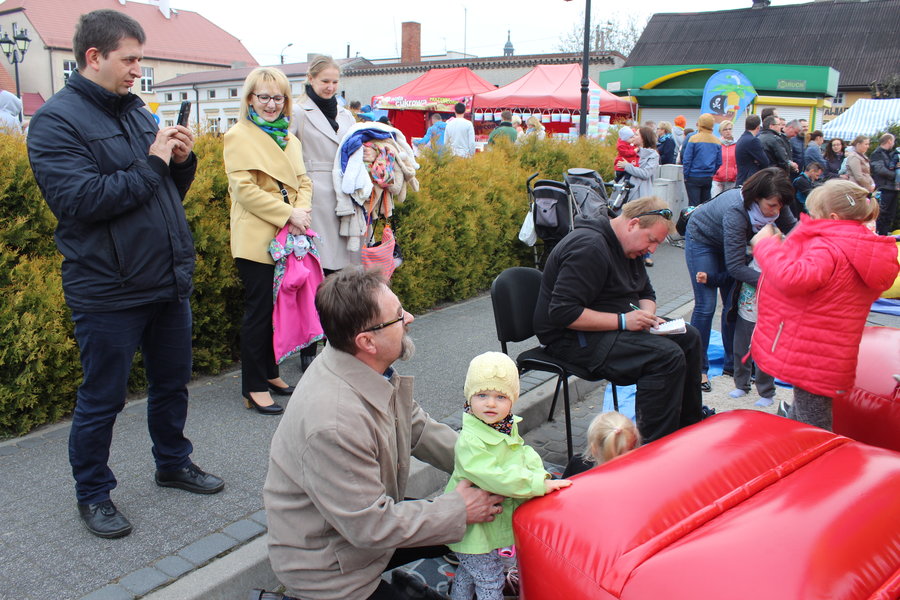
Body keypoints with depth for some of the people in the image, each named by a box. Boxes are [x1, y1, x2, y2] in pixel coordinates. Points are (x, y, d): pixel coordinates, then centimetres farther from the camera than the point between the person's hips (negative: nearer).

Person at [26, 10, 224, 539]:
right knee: (102, 399, 7)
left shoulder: (136, 111, 12)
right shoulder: (55, 121, -9)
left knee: (173, 382, 19)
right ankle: (93, 494, 26)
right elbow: (79, 201, -22)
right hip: (108, 292, -7)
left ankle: (173, 462, 39)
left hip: (170, 281, 7)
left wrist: (182, 161, -2)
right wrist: (152, 163, -18)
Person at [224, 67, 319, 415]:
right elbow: (244, 188, -14)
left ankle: (270, 373, 25)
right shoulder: (239, 136, -5)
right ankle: (254, 387, 6)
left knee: (278, 307, 12)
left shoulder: (288, 138, 17)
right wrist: (288, 214, -18)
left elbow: (302, 180, 14)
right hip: (257, 239, -7)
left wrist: (303, 210, -7)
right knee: (259, 310, -3)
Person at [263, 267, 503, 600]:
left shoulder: (371, 368, -10)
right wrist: (460, 510, -18)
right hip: (329, 573, -8)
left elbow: (419, 428, 3)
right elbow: (370, 526, -27)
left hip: (365, 517, 8)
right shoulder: (334, 422, -36)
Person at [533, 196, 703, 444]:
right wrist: (622, 321, -27)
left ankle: (688, 426, 18)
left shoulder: (628, 247, 10)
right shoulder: (589, 247, -24)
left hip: (611, 326, 11)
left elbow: (646, 293, 22)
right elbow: (563, 312, -29)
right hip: (573, 338, -11)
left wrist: (648, 315, -2)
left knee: (689, 338, 6)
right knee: (667, 356, -25)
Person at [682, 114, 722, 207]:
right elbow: (719, 162, 8)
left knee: (694, 204, -4)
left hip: (693, 178, -4)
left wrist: (685, 176, -2)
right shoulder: (717, 142, 5)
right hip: (708, 178, 4)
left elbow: (686, 159, -9)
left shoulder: (693, 139, -8)